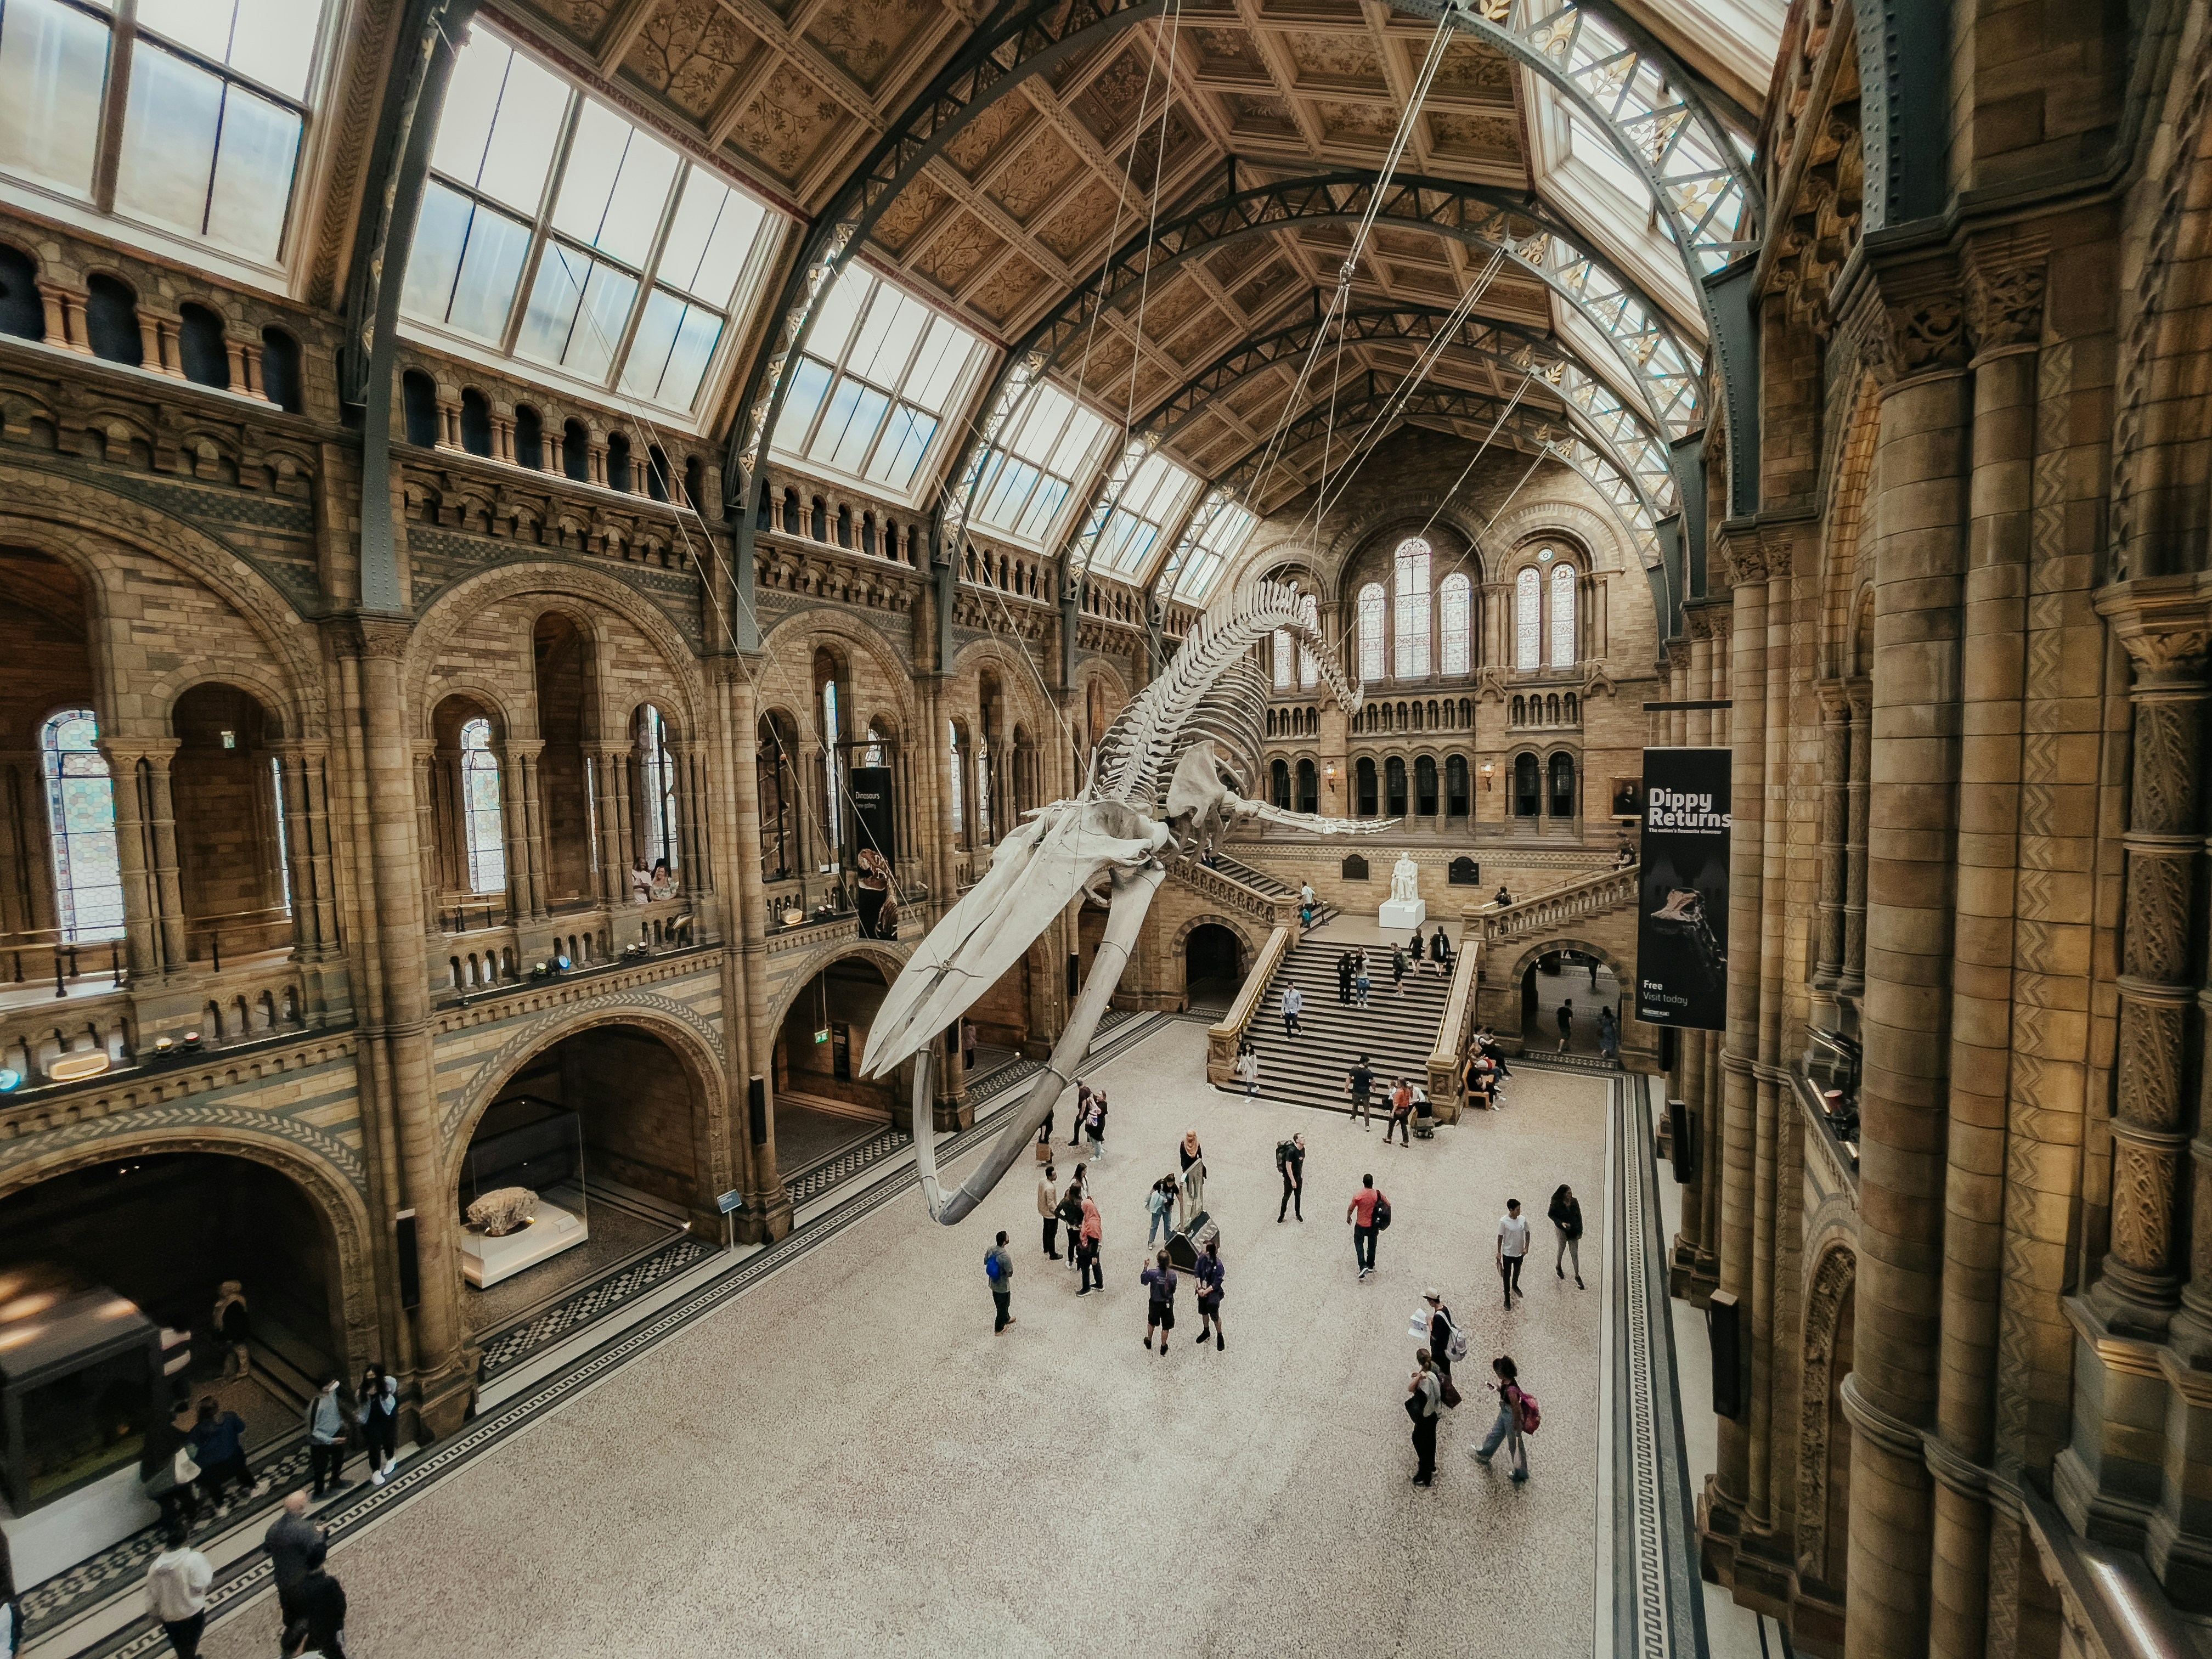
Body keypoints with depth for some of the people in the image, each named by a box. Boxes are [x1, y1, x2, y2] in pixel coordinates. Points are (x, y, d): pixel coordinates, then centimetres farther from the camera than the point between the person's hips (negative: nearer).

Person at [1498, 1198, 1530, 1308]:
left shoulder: (1522, 1219, -12)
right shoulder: (1503, 1221, -24)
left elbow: (1527, 1233, 4)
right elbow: (1500, 1237, -13)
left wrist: (1526, 1247, -5)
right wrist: (1499, 1253, -7)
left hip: (1520, 1252, 4)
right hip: (1508, 1253, -4)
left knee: (1517, 1272, 28)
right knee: (1507, 1276, 8)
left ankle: (1515, 1286, 56)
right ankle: (1507, 1299, 22)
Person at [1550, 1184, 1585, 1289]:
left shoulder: (1575, 1202, -10)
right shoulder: (1556, 1203, -18)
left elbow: (1579, 1216, -1)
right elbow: (1551, 1214, -9)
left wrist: (1580, 1230, -1)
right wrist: (1561, 1223, -22)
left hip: (1574, 1230, 2)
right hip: (1562, 1230, -2)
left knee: (1575, 1254, 6)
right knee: (1562, 1249, 19)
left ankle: (1577, 1276, 16)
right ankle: (1558, 1266, 45)